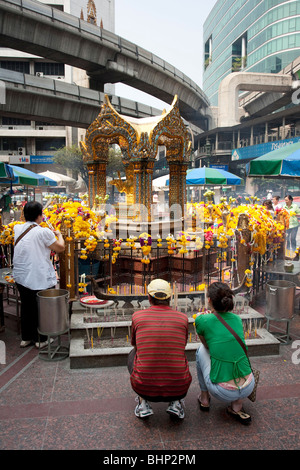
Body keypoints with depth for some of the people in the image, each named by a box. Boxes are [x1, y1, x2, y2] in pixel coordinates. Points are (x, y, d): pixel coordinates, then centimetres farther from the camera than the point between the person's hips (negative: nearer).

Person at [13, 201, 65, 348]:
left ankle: (26, 338, 32)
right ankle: (41, 339, 22)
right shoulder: (44, 232, -17)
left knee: (26, 307, 19)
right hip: (40, 280, -6)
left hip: (21, 277, 6)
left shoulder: (18, 228, 0)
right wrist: (59, 235, 10)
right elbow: (60, 248, -7)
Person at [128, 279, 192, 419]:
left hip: (144, 388, 0)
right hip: (178, 389, 1)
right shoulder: (183, 318, -1)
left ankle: (143, 402, 17)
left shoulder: (137, 316, -3)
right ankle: (175, 402, 15)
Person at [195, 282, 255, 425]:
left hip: (223, 392, -4)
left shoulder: (202, 320, -8)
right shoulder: (237, 319, 6)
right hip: (248, 388, 4)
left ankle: (204, 398, 28)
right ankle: (237, 405, 22)